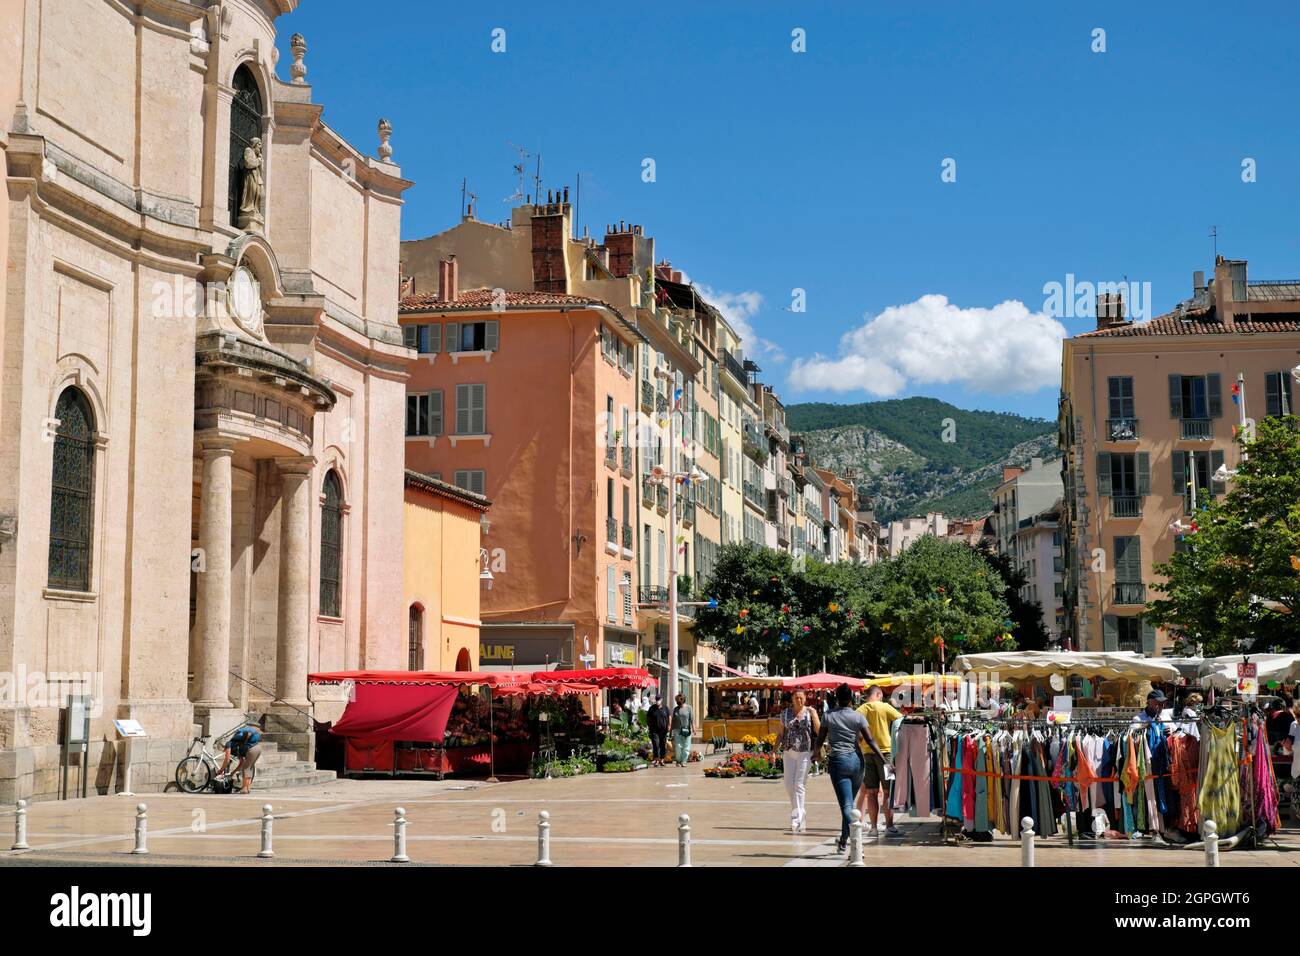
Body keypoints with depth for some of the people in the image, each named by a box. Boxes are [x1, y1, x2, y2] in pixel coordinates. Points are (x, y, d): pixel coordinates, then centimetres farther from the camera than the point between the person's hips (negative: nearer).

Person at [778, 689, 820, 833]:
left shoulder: (811, 712, 1)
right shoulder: (785, 713, 8)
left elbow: (819, 731, -7)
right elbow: (781, 734, 14)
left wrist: (813, 714, -14)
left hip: (805, 752, -3)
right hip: (788, 751, 3)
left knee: (799, 785, -7)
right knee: (789, 785, 3)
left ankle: (797, 819, -4)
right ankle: (800, 812, 22)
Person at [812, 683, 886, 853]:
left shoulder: (828, 716, -1)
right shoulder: (858, 717, 0)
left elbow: (820, 740, 6)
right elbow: (870, 741, -5)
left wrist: (815, 754, 27)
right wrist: (884, 761, -3)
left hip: (838, 761, -2)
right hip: (856, 760, 2)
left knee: (846, 805, -7)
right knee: (850, 802, 18)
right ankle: (844, 840, 26)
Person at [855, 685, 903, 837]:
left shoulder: (861, 709, 3)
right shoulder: (884, 707, -4)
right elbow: (902, 720, -3)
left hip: (867, 753, 4)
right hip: (885, 751, -3)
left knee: (871, 792, 7)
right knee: (888, 791, 0)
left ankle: (873, 826, 8)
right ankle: (889, 826, -3)